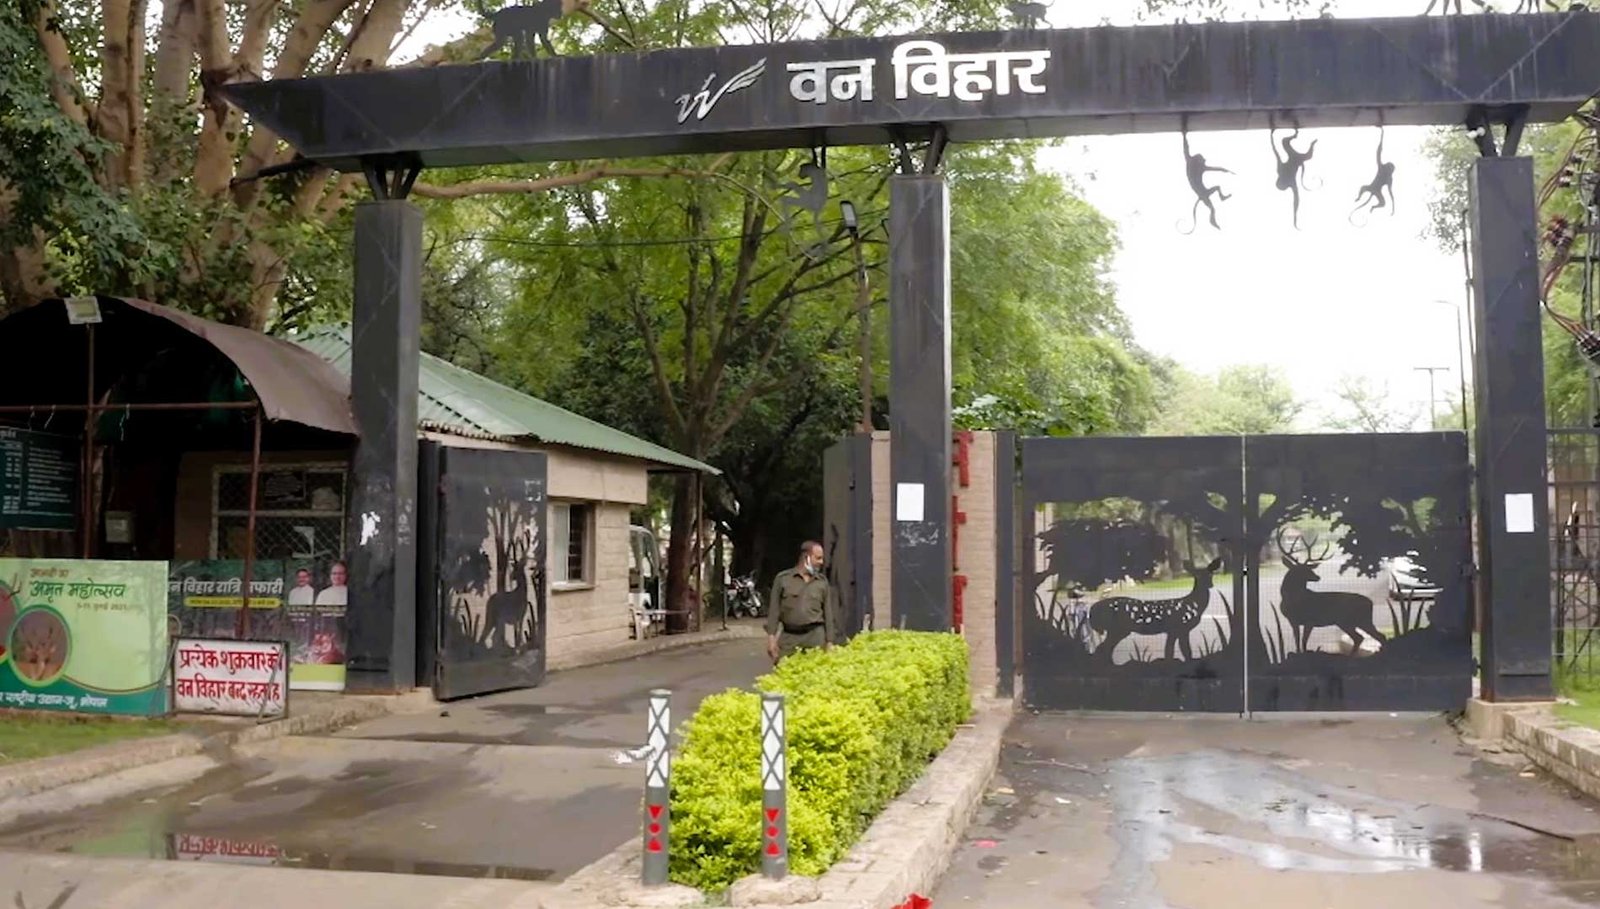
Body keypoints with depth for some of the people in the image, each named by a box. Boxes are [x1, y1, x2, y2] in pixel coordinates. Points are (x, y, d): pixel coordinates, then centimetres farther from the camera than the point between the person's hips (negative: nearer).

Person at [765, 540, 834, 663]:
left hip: (815, 635, 1)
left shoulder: (822, 582, 9)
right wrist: (771, 637, -4)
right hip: (789, 636, -1)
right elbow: (774, 610, 3)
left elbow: (828, 613, 11)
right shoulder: (783, 579, 4)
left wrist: (829, 641, 7)